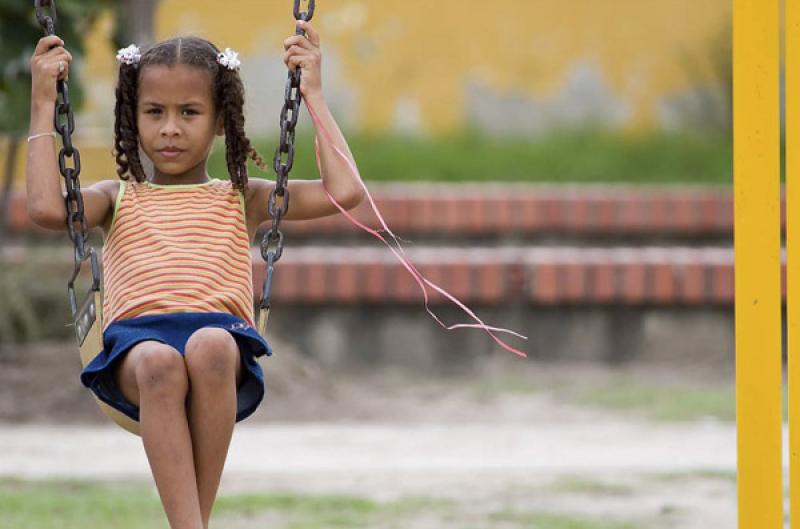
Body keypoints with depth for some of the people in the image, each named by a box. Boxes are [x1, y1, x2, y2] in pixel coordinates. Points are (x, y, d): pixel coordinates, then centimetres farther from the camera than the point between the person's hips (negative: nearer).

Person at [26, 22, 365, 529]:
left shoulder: (242, 199, 25)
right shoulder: (119, 199, 25)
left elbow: (345, 193, 12)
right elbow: (47, 207, 3)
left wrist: (313, 95, 16)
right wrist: (43, 105, 9)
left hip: (222, 336, 0)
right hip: (136, 341, 0)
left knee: (210, 346, -39)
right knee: (160, 360, -39)